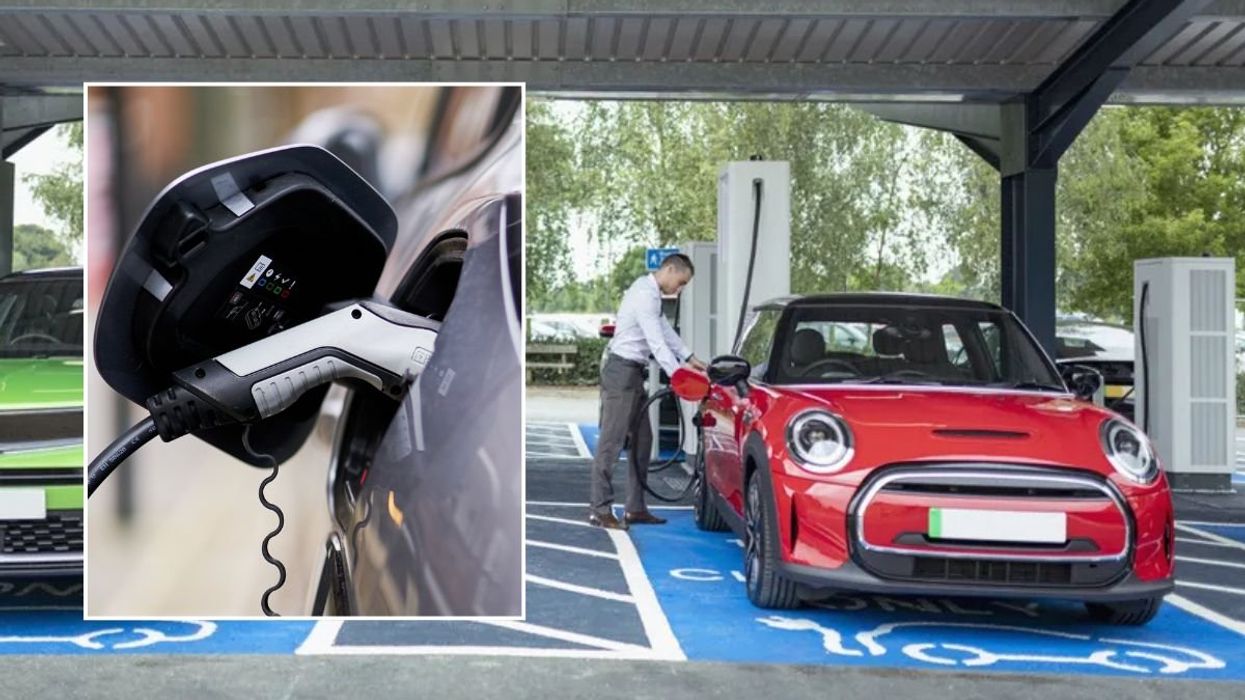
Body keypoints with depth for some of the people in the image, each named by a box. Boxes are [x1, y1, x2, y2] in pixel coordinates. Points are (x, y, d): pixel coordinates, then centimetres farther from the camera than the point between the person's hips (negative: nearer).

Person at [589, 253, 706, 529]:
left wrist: (689, 358, 16)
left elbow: (665, 330, 21)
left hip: (633, 373, 11)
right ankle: (600, 510, -6)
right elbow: (657, 342, -22)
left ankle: (635, 508, 17)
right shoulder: (645, 295, -17)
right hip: (622, 371, -11)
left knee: (641, 440, 12)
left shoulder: (650, 292, 15)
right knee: (612, 441, -8)